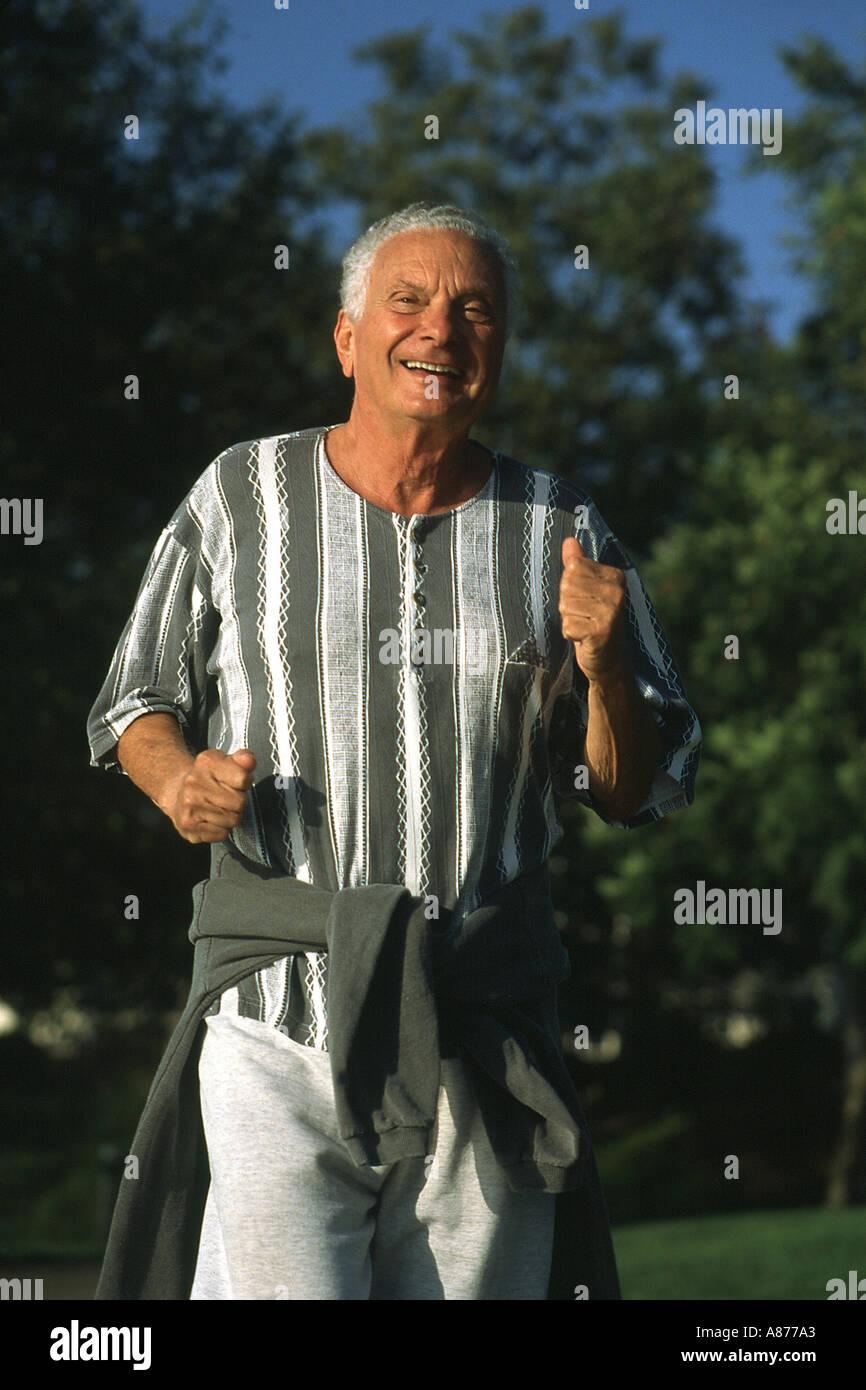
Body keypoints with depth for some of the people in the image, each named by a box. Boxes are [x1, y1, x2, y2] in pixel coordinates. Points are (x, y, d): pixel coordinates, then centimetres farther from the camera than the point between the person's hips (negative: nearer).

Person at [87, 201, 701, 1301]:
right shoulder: (243, 497, 5)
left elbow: (640, 793, 10)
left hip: (487, 1037, 2)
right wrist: (181, 782, -6)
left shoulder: (556, 529, 8)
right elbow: (138, 703, 15)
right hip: (277, 1021, -2)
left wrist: (606, 668, -9)